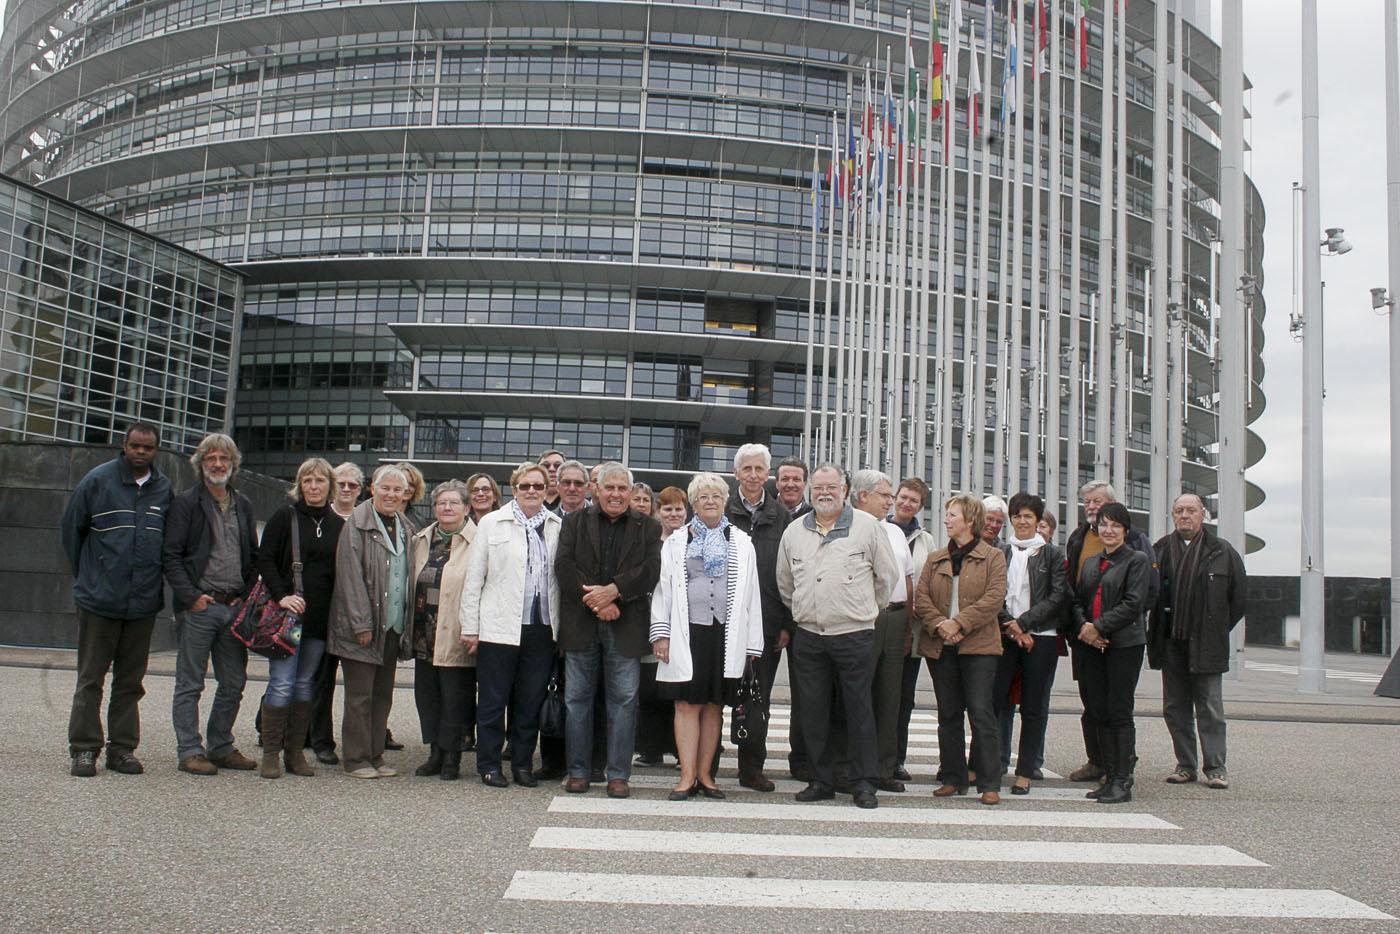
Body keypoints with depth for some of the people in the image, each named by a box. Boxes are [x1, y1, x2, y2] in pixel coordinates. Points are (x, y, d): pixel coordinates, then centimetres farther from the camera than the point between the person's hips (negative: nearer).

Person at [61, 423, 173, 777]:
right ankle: (84, 749, 10)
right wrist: (86, 573, 10)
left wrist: (155, 577, 11)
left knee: (131, 682, 9)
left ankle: (123, 749, 16)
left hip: (144, 602, 3)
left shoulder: (166, 489, 4)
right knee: (90, 679, 3)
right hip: (99, 601, -2)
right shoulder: (98, 480, -3)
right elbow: (70, 528, 6)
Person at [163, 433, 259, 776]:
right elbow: (171, 556, -6)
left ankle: (221, 748, 21)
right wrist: (191, 597, -14)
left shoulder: (243, 505, 14)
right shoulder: (186, 503, -2)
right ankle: (190, 751, 9)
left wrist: (247, 596, 5)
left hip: (235, 607, 5)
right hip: (199, 607, -5)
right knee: (190, 684, 1)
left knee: (234, 683, 9)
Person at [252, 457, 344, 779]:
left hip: (320, 618, 3)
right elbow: (264, 559, -3)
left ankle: (295, 752, 14)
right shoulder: (284, 518, 1)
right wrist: (281, 596, -15)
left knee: (306, 684, 8)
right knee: (282, 684, -7)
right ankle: (270, 753, 2)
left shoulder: (339, 525, 10)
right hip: (287, 613, -3)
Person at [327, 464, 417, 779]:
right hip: (362, 627, -6)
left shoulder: (406, 528, 13)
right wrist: (361, 623, -17)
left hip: (394, 626, 6)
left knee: (383, 693, 11)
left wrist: (407, 624, 9)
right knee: (360, 694, -1)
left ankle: (375, 754, 19)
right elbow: (351, 577, -12)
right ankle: (356, 758, 8)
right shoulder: (357, 525, -7)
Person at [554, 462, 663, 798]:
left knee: (623, 700, 1)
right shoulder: (574, 522, 10)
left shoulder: (648, 528, 9)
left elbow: (650, 570, -4)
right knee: (577, 698, 5)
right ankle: (578, 771, 14)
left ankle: (619, 774, 8)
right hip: (580, 624, 1)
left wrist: (613, 591, -16)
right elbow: (563, 566, -2)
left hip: (626, 627, -1)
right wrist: (594, 600, -13)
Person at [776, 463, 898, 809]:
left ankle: (863, 783, 10)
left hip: (855, 635, -3)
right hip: (808, 635, 3)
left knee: (859, 709, 0)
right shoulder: (794, 531, 9)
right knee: (813, 710, 7)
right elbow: (784, 583, 19)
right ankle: (821, 780, 18)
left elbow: (887, 575, 6)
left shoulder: (867, 526, -1)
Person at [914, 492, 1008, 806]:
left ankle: (990, 784, -1)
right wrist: (939, 625, -13)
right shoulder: (936, 559, 15)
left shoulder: (993, 557, 2)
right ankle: (953, 779, 17)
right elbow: (921, 597, 6)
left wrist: (959, 623, -17)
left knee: (981, 713, -6)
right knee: (948, 715, 9)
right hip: (940, 647, 5)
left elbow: (994, 598, -10)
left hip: (978, 645, -4)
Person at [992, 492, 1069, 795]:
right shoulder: (1000, 553, 9)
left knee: (1034, 707, 2)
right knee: (996, 699, -5)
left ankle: (1026, 772, 8)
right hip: (1005, 635, 1)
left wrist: (1024, 622, -10)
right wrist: (1012, 627, -9)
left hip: (1041, 637, -1)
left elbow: (1058, 596, -2)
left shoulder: (1052, 554, 6)